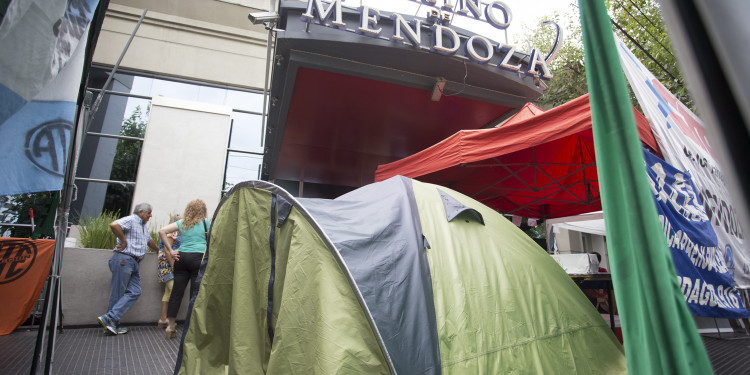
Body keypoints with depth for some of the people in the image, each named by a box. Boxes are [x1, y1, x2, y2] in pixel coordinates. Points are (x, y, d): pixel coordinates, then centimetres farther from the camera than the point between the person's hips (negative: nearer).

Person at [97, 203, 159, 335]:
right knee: (117, 293, -4)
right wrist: (123, 241, -13)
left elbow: (149, 240, 41)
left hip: (134, 263, 9)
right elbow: (114, 225, -22)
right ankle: (109, 320, 3)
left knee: (135, 292, -3)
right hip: (124, 259, -9)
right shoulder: (130, 220, -3)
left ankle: (110, 320, -4)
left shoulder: (143, 226, 27)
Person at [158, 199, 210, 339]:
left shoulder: (181, 222, 12)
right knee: (196, 292, 2)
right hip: (198, 258, -4)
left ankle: (170, 325, 16)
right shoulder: (205, 222, 2)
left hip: (181, 257, 4)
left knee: (177, 291, 9)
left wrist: (171, 250, 5)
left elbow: (161, 231, 7)